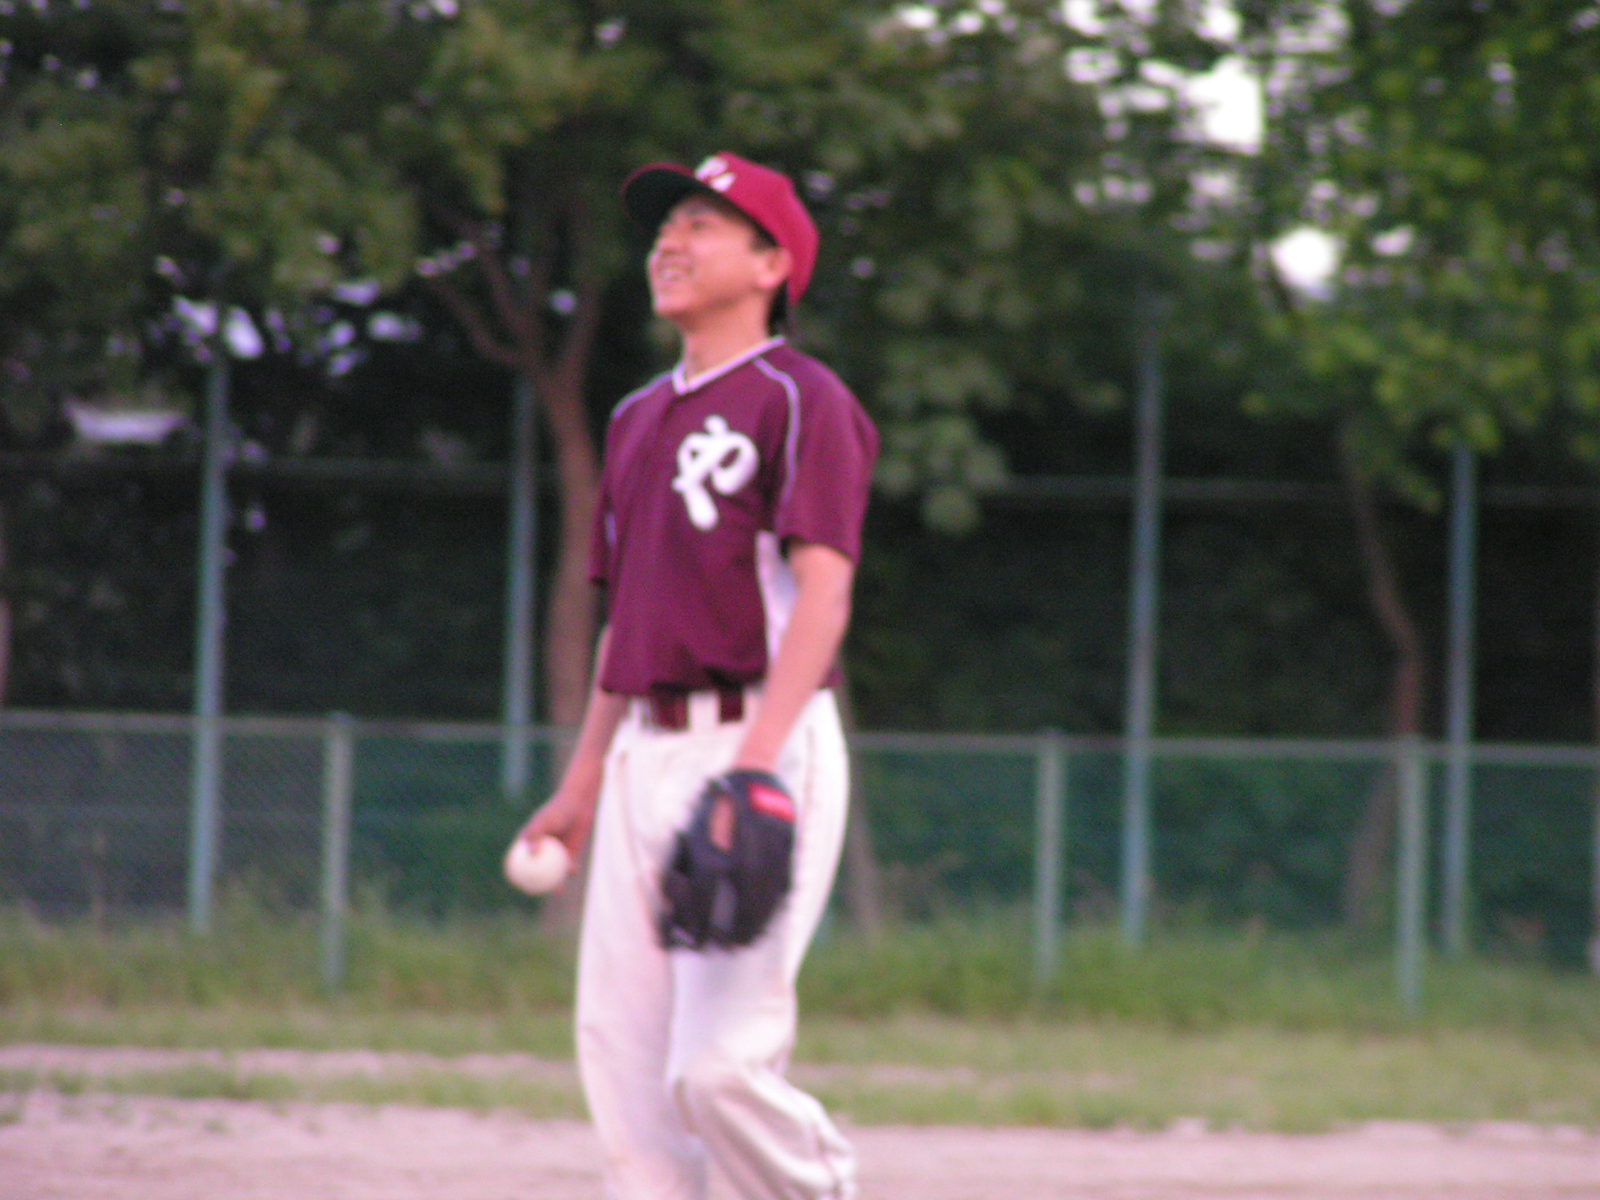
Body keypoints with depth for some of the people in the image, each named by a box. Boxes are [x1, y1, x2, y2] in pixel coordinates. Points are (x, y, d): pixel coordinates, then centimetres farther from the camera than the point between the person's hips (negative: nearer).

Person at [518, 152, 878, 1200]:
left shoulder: (800, 398, -5)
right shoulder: (640, 417, 21)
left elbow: (822, 591, -16)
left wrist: (757, 759, -28)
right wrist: (583, 783, 22)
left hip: (761, 741, -8)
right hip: (646, 750, 8)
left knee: (721, 1064, -17)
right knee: (622, 1056, 4)